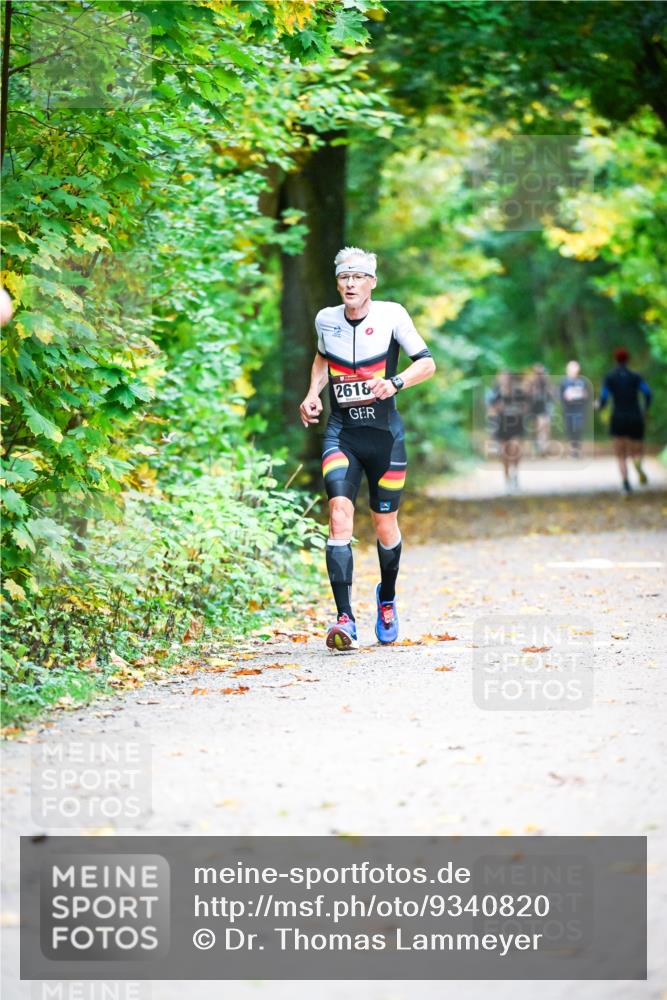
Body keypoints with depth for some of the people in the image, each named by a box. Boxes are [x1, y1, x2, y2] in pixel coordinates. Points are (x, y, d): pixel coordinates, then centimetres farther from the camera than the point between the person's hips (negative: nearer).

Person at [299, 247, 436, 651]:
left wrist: (395, 382, -26)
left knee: (385, 525, 8)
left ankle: (387, 600, 39)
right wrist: (313, 393, 7)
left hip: (384, 433, -1)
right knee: (339, 514, -19)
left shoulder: (391, 315, -7)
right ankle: (345, 620, -24)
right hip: (341, 432, 1)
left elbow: (427, 362, -8)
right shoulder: (326, 319, 2)